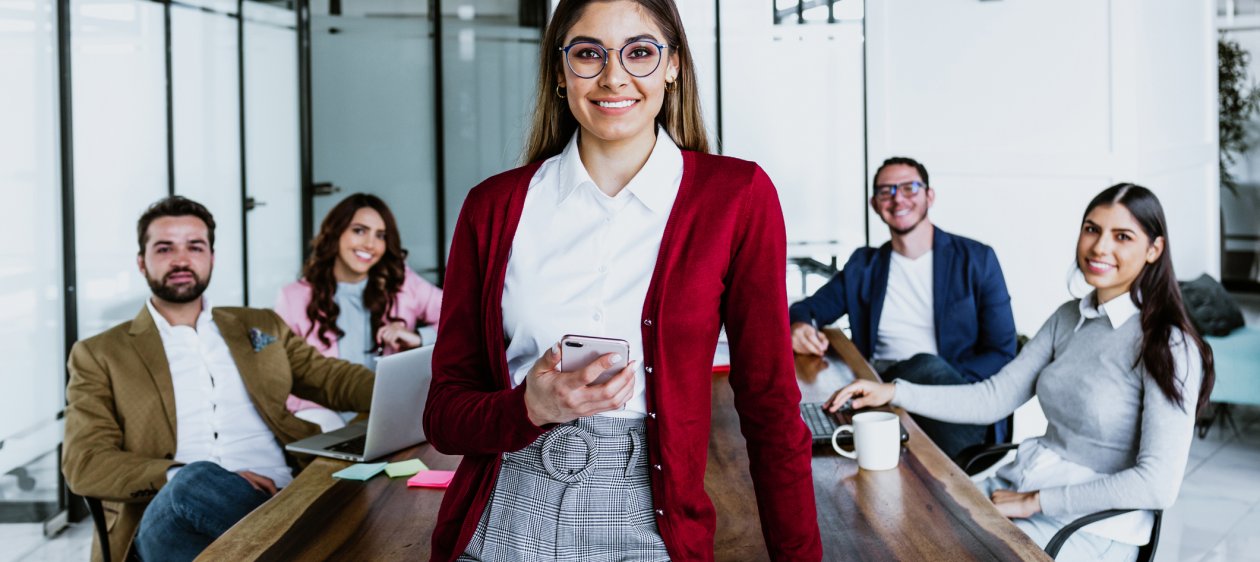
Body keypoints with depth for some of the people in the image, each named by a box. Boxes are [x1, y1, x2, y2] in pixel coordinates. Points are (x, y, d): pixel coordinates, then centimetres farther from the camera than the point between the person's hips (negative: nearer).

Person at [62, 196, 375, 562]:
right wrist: (187, 478, -14)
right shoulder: (99, 355, 14)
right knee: (194, 484, -36)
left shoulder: (262, 327, 26)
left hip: (280, 498, 1)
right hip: (170, 517, -1)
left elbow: (333, 378, 19)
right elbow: (84, 464, 3)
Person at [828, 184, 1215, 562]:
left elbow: (1158, 486, -20)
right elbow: (993, 399, 7)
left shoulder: (1169, 346, -14)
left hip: (1091, 528, -6)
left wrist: (1034, 502, -18)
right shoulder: (1068, 319, 8)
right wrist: (895, 393, -6)